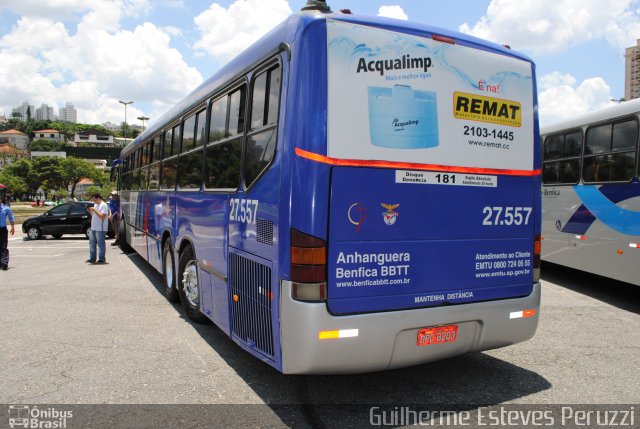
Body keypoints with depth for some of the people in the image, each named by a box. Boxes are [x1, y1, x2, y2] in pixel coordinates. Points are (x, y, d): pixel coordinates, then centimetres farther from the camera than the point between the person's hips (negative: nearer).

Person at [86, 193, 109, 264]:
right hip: (93, 228, 9)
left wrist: (94, 210, -18)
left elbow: (102, 216, -20)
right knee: (92, 243, 11)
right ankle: (92, 259, 17)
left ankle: (102, 259, 2)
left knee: (101, 244, -4)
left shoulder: (103, 205, -11)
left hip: (100, 229, -9)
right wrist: (90, 211, 5)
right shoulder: (95, 205, 17)